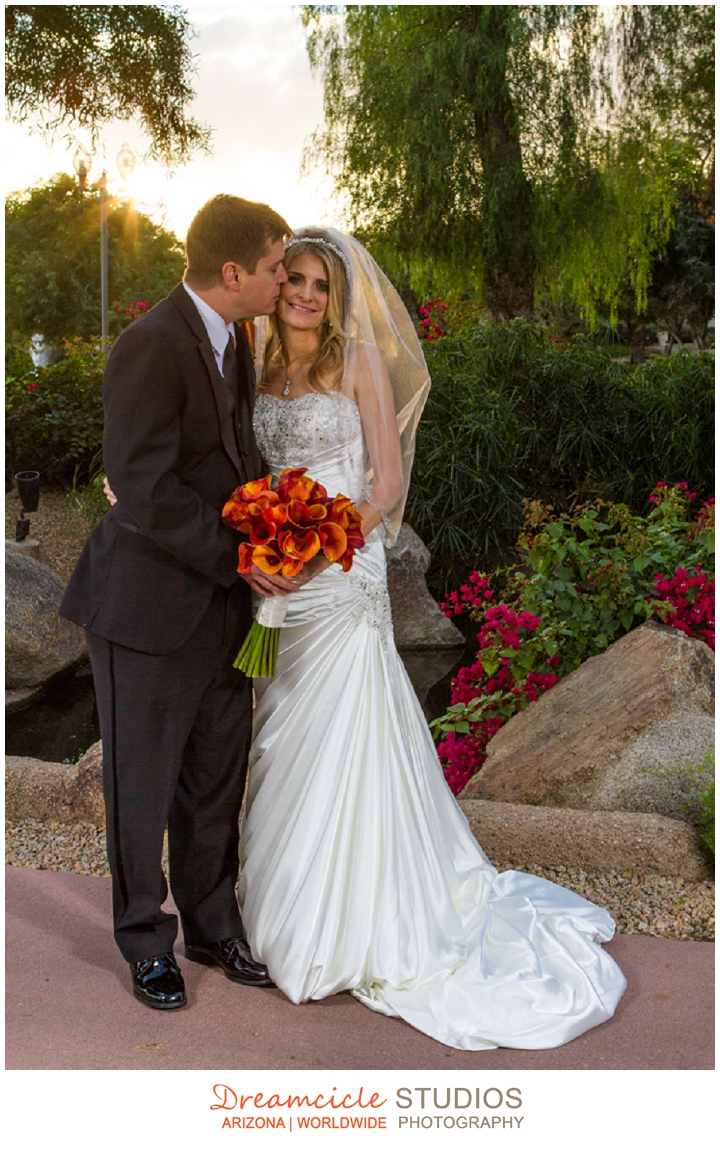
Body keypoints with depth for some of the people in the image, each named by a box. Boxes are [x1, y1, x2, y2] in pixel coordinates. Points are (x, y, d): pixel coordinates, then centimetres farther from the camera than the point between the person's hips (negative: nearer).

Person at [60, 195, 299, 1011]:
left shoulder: (230, 338, 9)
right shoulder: (151, 347, -19)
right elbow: (144, 495, -23)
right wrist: (238, 560, -17)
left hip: (221, 606, 8)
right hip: (149, 610, -8)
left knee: (216, 782, 18)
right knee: (142, 788, 10)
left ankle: (212, 928, 36)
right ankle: (146, 942, 30)